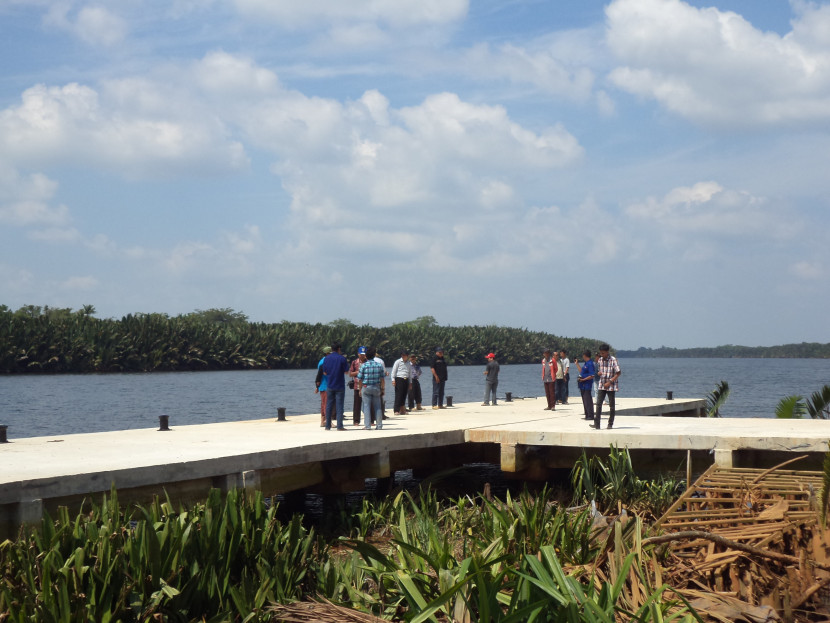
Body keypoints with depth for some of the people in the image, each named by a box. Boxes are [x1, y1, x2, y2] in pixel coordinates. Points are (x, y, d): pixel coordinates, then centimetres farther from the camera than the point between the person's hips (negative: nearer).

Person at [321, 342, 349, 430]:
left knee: (329, 406, 9)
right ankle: (339, 426, -4)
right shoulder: (342, 358, -7)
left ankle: (328, 426, 9)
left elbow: (324, 372, 6)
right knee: (339, 406, -1)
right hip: (340, 386, -3)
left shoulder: (326, 358, 2)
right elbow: (346, 371, -4)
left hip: (329, 386, 3)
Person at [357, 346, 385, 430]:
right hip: (376, 388, 2)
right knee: (377, 406, 9)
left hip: (366, 387, -2)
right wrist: (382, 388, 12)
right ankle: (379, 425, 9)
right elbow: (382, 378, 2)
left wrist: (360, 389, 6)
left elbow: (360, 379, -5)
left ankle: (367, 425, -1)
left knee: (367, 406, 3)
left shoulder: (364, 366, -7)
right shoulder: (379, 365, 0)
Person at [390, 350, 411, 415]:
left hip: (406, 380, 5)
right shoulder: (398, 362, 1)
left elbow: (410, 372, 23)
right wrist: (393, 380, -8)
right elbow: (393, 371, 0)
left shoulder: (408, 363, 16)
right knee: (398, 395, -9)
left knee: (404, 395, 6)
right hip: (399, 379, -5)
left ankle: (402, 410, 12)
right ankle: (396, 411, -10)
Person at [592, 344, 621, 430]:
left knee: (611, 405, 4)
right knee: (598, 404, -5)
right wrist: (598, 373, -6)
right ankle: (597, 424, -7)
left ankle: (610, 424, 13)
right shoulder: (600, 360, 7)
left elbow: (618, 373, -10)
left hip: (611, 386, -5)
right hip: (601, 385, 5)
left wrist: (610, 382, -17)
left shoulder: (613, 360, -11)